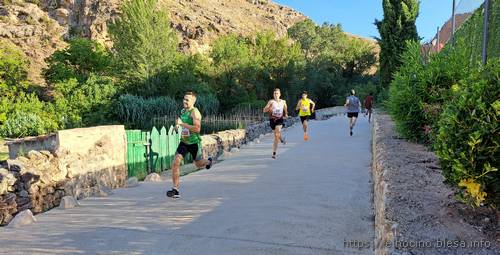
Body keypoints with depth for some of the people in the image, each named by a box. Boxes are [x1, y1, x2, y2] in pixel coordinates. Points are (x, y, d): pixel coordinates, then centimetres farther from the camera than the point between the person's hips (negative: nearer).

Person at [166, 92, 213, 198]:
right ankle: (175, 190, -8)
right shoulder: (183, 111, 6)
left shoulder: (195, 112, -18)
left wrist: (182, 124, -29)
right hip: (184, 142, 6)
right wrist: (179, 124, 9)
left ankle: (208, 162, 53)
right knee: (175, 163, -12)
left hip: (194, 142, -6)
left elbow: (197, 129, -31)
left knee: (198, 164, 15)